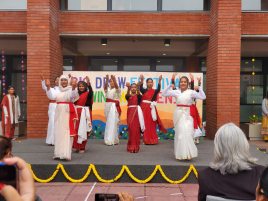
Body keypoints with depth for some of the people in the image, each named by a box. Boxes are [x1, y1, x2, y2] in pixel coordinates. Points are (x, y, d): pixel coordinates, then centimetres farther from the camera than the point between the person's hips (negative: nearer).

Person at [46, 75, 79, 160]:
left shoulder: (71, 90, -1)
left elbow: (74, 96, -23)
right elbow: (51, 96, -6)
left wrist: (73, 87, -41)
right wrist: (48, 87, -18)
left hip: (68, 113, -4)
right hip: (59, 113, 5)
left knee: (67, 133, -6)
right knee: (58, 133, 7)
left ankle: (66, 154, -5)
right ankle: (58, 153, 15)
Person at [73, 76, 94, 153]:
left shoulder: (87, 94, -1)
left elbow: (91, 91, -20)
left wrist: (88, 83, -34)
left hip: (84, 113, -3)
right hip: (77, 112, 3)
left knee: (83, 130, 1)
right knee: (76, 129, 2)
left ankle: (82, 147, 10)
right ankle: (76, 145, 14)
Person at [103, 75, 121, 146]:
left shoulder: (117, 89, 1)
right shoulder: (108, 89, 12)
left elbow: (116, 86, -21)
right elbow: (105, 86, -10)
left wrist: (114, 79, -38)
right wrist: (107, 80, -28)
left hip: (114, 107, -5)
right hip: (108, 106, 5)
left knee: (113, 123, -9)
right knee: (108, 123, 9)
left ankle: (112, 140, -9)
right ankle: (109, 139, 17)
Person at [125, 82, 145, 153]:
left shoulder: (138, 95, 7)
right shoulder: (128, 96, 7)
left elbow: (139, 94, -18)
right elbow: (127, 95, -17)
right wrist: (128, 88, -37)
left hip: (137, 112, -1)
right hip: (130, 112, 1)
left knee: (136, 128, -4)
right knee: (131, 128, -1)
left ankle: (135, 146, 3)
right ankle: (131, 146, 9)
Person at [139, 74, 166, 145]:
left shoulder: (154, 91, 3)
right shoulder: (144, 90, 5)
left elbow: (158, 89, -18)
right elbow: (140, 88, -17)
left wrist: (159, 81, -34)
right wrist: (141, 80, -35)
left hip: (151, 108, 0)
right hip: (144, 108, 1)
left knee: (152, 124, 2)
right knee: (145, 123, 2)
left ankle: (153, 139, 9)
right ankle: (146, 140, 9)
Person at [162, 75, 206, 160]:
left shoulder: (191, 92, 0)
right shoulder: (176, 92, 6)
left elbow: (203, 97, -7)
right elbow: (163, 94, 5)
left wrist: (199, 87, -12)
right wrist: (170, 86, -5)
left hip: (187, 114, -2)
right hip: (178, 114, 2)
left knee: (187, 133, -10)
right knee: (179, 133, 6)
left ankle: (187, 154, 1)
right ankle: (180, 154, 16)